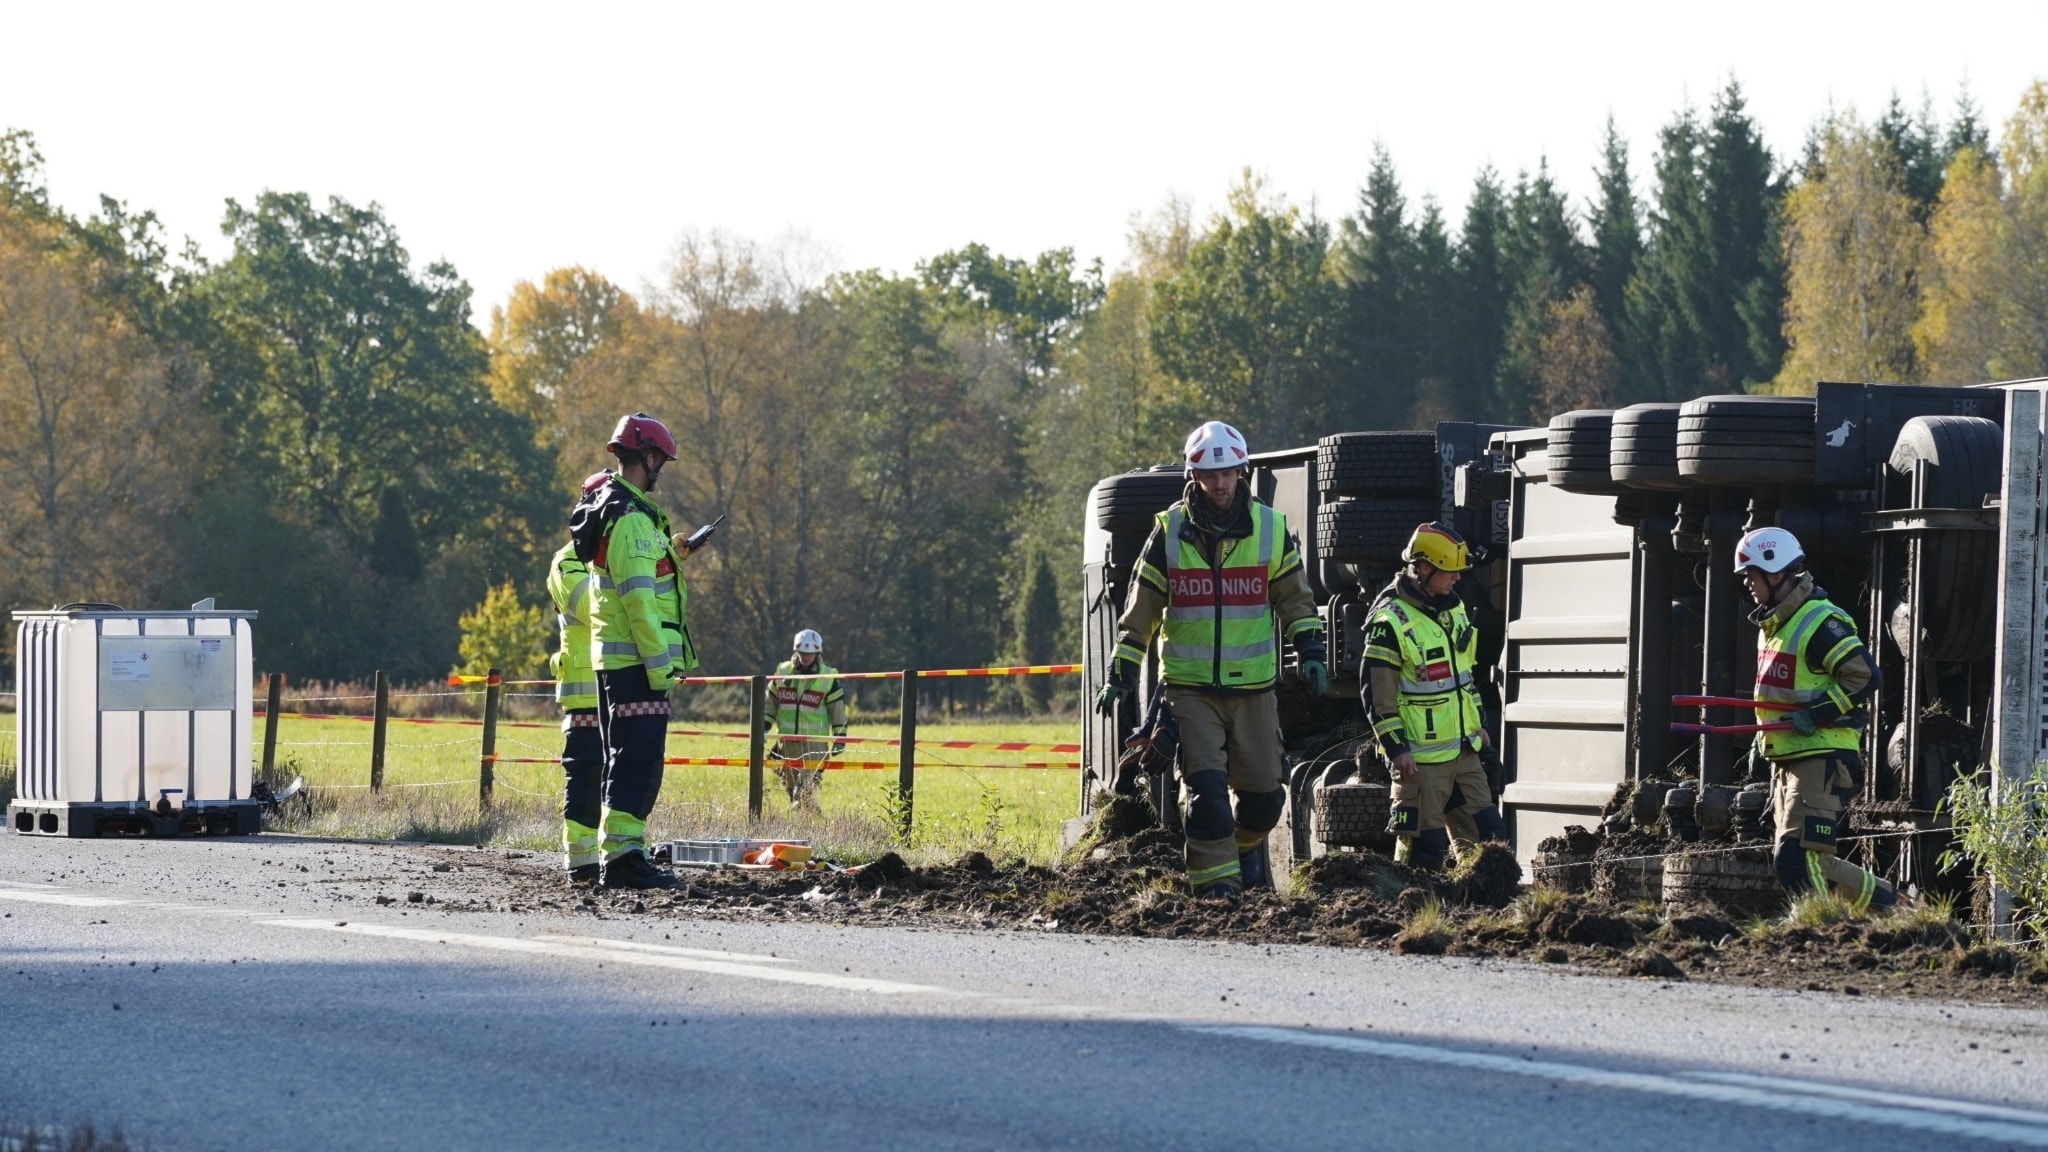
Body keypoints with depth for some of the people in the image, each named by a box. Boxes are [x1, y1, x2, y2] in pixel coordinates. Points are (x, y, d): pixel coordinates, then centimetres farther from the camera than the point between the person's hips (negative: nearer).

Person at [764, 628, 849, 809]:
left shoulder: (828, 677, 0)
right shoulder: (783, 672, 8)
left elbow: (838, 709, 3)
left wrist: (839, 738, 1)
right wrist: (763, 726, 7)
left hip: (814, 741, -4)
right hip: (787, 739, 4)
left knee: (806, 786, -14)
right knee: (790, 784, 8)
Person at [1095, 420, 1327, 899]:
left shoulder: (1271, 528, 3)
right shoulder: (1170, 532, -1)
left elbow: (1295, 599, 11)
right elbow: (1140, 610, 4)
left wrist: (1309, 653, -2)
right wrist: (1120, 675, 0)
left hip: (1254, 685, 2)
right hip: (1190, 686, -2)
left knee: (1263, 792, 5)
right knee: (1205, 784, -15)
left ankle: (1246, 844, 36)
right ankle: (1216, 877, -11)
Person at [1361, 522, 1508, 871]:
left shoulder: (1454, 608, 11)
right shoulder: (1390, 622, -16)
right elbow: (1377, 695, -16)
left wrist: (1479, 723, 22)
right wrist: (1397, 749, -17)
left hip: (1464, 750, 8)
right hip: (1421, 758, -8)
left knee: (1487, 834, 8)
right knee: (1423, 846, -5)